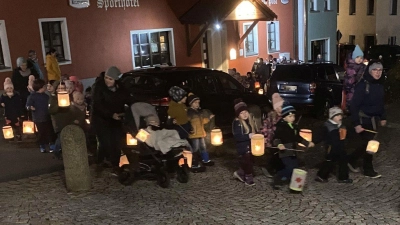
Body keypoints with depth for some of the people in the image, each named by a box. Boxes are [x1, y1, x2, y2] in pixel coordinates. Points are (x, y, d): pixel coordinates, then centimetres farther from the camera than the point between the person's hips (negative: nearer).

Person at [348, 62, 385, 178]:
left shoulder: (380, 85, 5)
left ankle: (351, 160, 28)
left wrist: (383, 117, 15)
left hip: (374, 119, 8)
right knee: (368, 143, -3)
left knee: (368, 142, 12)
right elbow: (354, 105, -20)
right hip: (364, 119, -8)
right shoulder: (363, 85, -18)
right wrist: (356, 124, -22)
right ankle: (368, 170, 14)